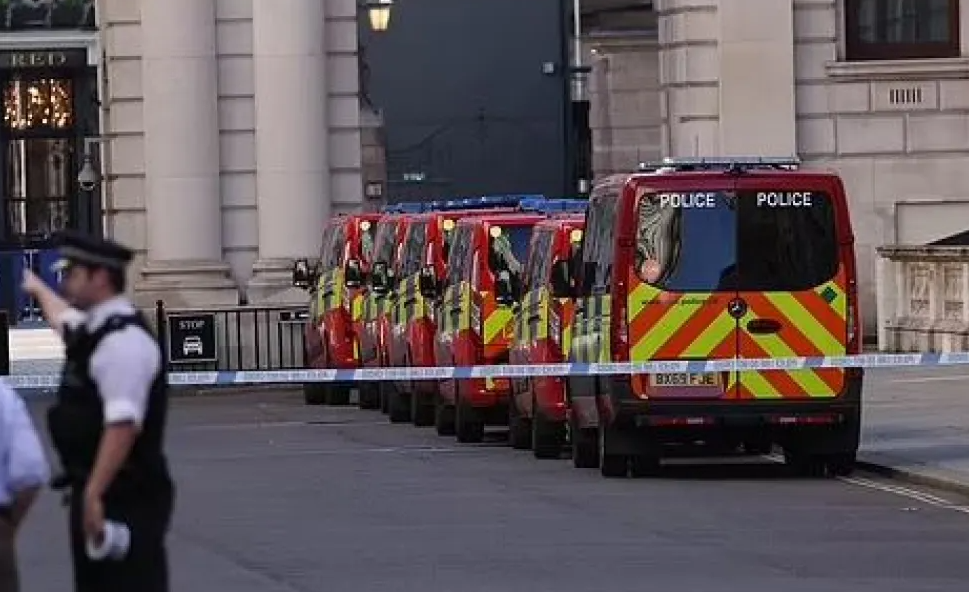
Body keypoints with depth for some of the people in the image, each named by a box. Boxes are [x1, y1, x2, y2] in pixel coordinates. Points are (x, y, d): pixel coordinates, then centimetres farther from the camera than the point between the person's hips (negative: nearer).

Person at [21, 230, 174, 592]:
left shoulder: (124, 341, -18)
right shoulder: (92, 328, 12)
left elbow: (123, 425, -27)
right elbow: (62, 315, 39)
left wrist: (95, 493, -30)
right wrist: (38, 289, 59)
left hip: (126, 499, -10)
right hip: (93, 492, 10)